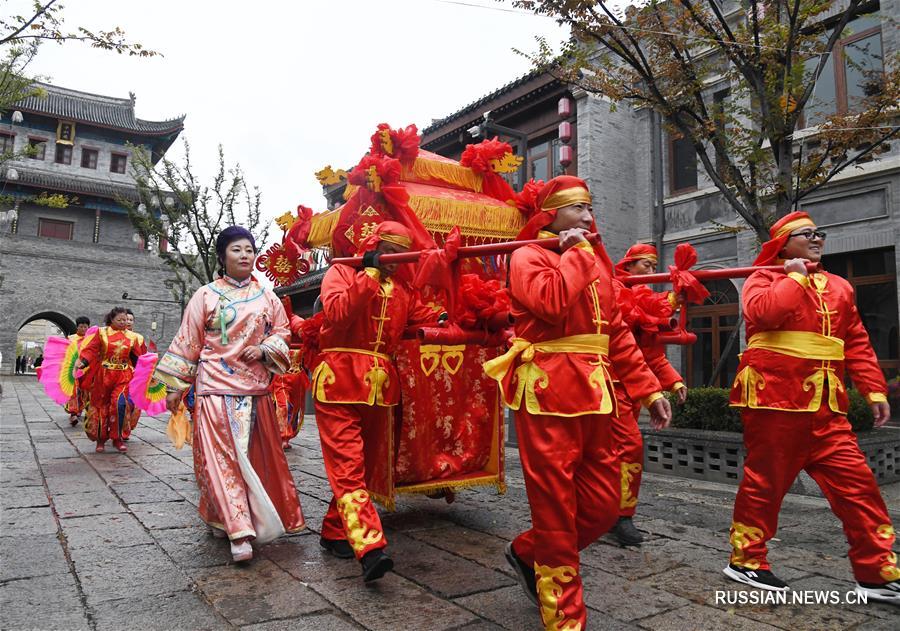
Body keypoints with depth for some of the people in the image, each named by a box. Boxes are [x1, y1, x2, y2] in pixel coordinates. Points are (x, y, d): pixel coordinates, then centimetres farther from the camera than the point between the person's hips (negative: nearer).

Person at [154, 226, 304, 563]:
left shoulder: (266, 297, 8)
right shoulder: (206, 295, 1)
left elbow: (282, 332, 15)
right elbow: (187, 342, 2)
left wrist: (264, 349, -7)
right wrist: (175, 386, 1)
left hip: (255, 388, 3)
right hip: (216, 386, -3)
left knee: (254, 454, 6)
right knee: (222, 455, -8)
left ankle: (223, 518, 25)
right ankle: (239, 530, -7)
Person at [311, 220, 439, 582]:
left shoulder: (402, 290, 17)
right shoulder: (341, 273, 2)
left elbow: (428, 320, 11)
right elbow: (337, 314, -17)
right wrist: (371, 273, -15)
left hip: (378, 386, 6)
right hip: (339, 382, -6)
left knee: (356, 463, 11)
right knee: (348, 463, -12)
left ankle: (335, 532, 25)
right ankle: (369, 547, -20)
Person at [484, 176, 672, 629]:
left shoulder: (596, 262, 19)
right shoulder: (528, 257, -3)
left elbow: (617, 333, 19)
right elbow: (552, 303, -24)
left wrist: (648, 388, 13)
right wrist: (576, 252, -9)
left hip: (593, 394, 8)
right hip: (548, 393, -7)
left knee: (602, 506, 11)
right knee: (557, 511, 1)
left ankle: (528, 552, 34)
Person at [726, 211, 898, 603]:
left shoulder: (838, 287, 18)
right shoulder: (764, 278, 1)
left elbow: (857, 344, 18)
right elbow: (762, 312, -22)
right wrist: (795, 276, -9)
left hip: (825, 405, 6)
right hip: (774, 397, -6)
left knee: (855, 483, 4)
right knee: (765, 481, 1)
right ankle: (745, 560, 17)